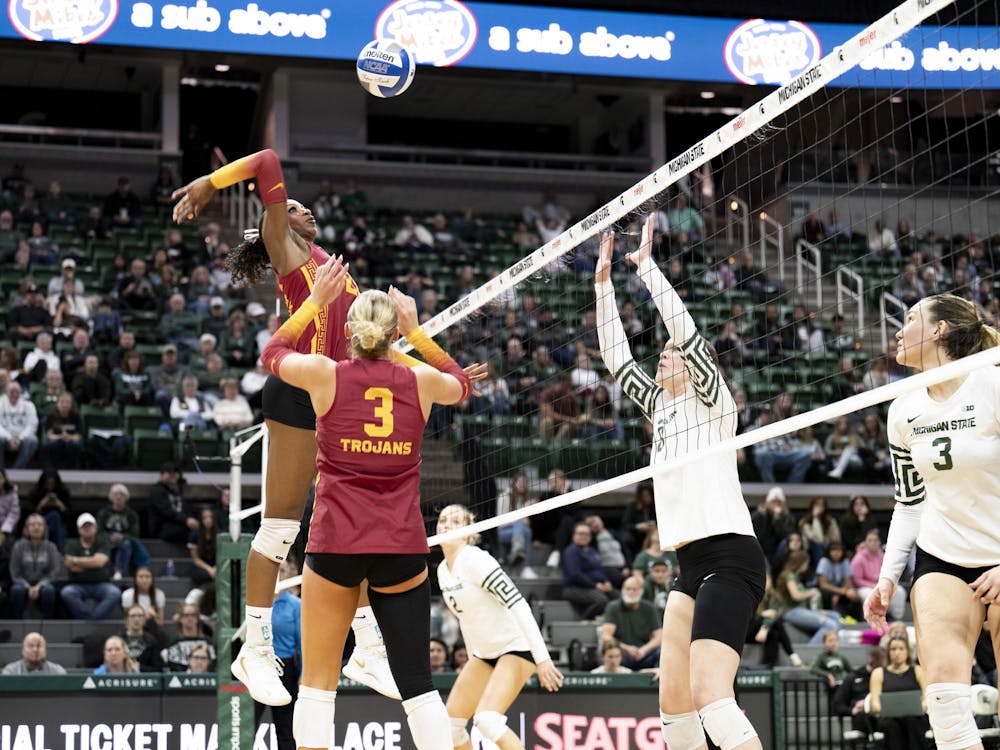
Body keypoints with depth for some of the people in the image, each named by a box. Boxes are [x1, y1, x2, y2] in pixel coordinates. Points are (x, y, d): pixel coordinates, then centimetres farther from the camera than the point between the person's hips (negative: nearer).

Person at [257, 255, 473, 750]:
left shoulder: (325, 374, -2)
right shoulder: (419, 381, 2)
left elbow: (273, 353, 21)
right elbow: (461, 385, 27)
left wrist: (315, 301, 26)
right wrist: (416, 330, 27)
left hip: (335, 543, -1)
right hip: (402, 547, 1)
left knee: (319, 682, 7)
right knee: (417, 682, 5)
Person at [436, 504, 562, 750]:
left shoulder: (475, 559, -19)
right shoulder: (443, 570, 6)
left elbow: (518, 604, -25)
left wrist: (542, 658, -29)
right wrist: (472, 660, 20)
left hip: (516, 647, -9)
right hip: (485, 653, 9)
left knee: (486, 720, -25)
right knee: (450, 723, 4)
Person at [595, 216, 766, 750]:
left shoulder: (710, 400, 0)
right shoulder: (663, 407, 20)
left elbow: (686, 333, -13)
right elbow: (617, 360, 21)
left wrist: (646, 267, -7)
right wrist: (604, 282, 18)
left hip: (728, 558, -9)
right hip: (692, 565, 9)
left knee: (710, 697, -23)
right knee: (674, 703, 4)